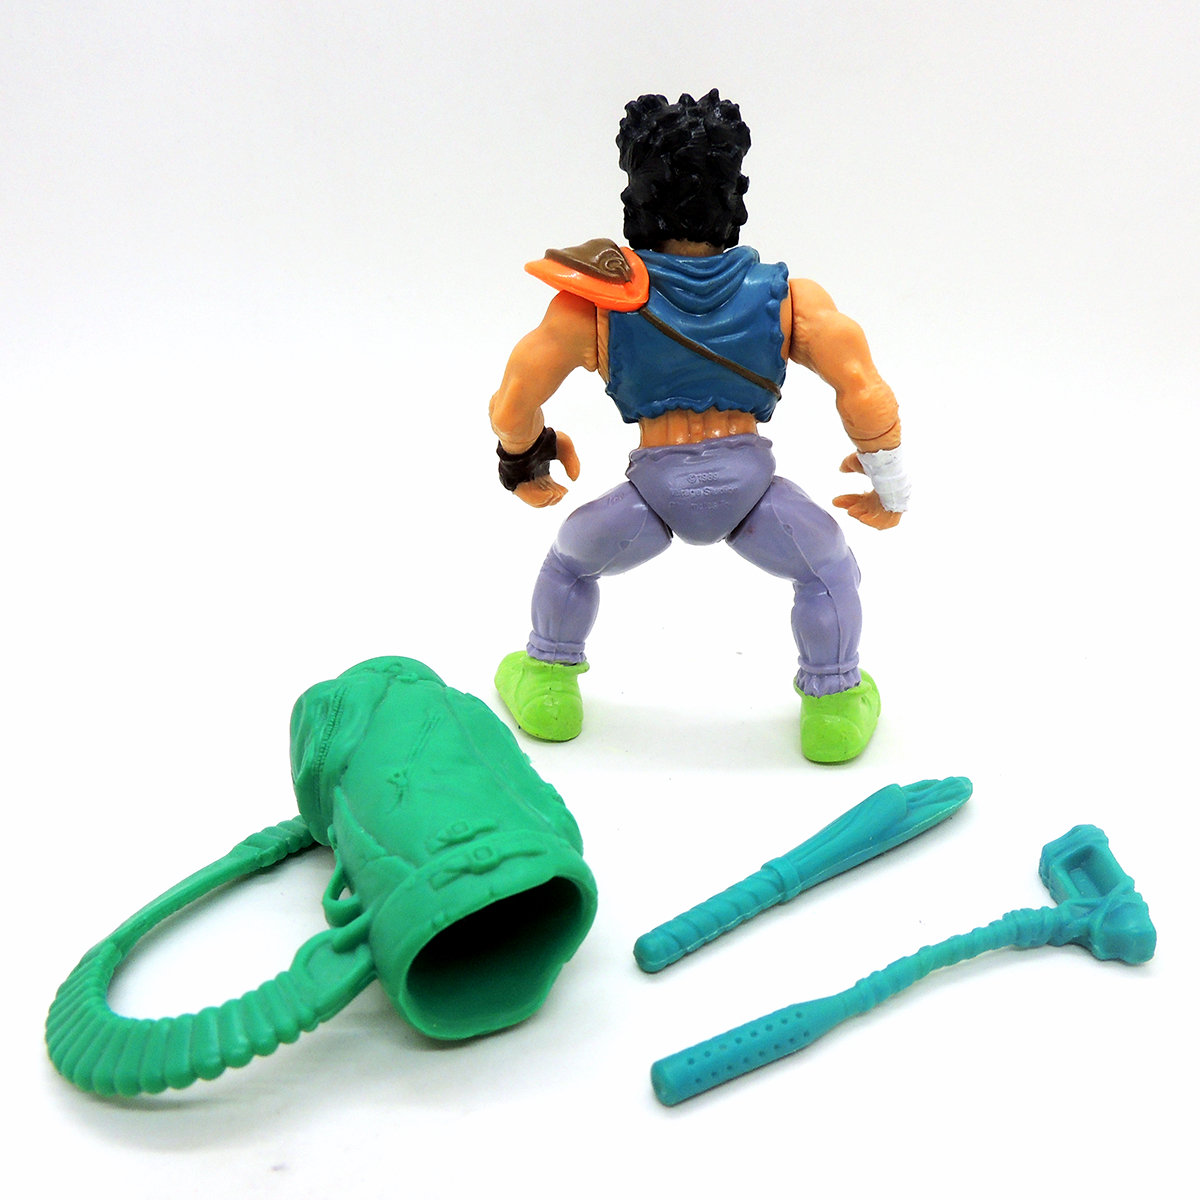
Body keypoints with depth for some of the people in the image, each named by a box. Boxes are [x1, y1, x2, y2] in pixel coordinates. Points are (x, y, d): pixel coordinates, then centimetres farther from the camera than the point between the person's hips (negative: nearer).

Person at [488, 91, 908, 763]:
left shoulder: (596, 303, 3)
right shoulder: (788, 299, 4)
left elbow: (513, 409, 3)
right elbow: (867, 396, -4)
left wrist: (525, 462, 25)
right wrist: (890, 487, 12)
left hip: (656, 487, 0)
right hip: (749, 481, 0)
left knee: (571, 560, 31)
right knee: (828, 568, 29)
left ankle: (548, 683, 42)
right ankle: (834, 703, 36)